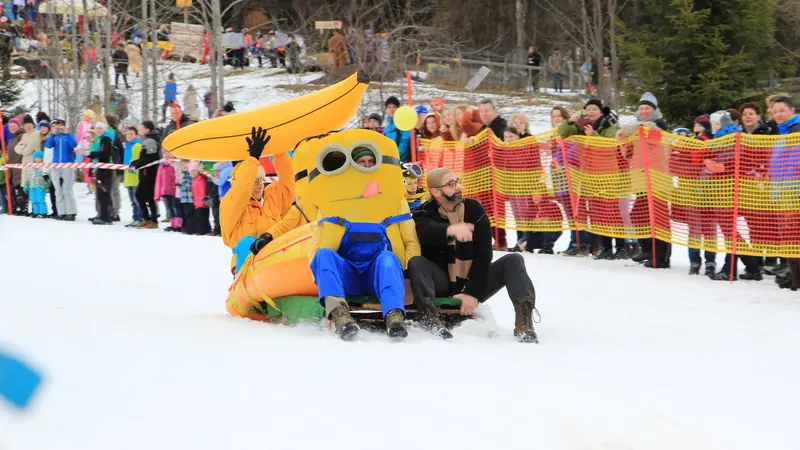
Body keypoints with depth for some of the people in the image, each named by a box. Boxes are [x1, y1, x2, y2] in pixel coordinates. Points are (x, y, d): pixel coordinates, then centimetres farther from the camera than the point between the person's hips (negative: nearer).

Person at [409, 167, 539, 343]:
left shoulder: (474, 209, -1)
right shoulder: (425, 214, -7)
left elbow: (483, 255, -8)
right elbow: (427, 232, -33)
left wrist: (473, 293, -20)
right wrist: (451, 229, -57)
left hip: (474, 282, 2)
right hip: (442, 285, -2)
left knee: (513, 260, -18)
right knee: (416, 263, -28)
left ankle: (523, 321, -41)